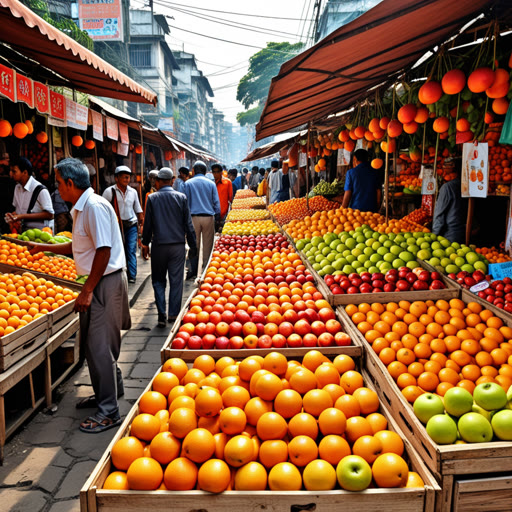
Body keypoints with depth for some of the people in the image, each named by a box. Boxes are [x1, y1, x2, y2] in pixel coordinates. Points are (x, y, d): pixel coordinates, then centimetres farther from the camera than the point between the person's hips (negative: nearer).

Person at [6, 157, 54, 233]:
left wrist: (23, 216, -18)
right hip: (22, 231, 6)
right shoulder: (17, 187, 11)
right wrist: (13, 216, -3)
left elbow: (49, 215, -16)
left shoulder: (40, 190, -14)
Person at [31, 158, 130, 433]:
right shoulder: (82, 209, 14)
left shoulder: (95, 206, -18)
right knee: (93, 343, 18)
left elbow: (103, 250, -23)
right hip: (97, 283, 10)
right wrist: (44, 247, 30)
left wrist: (87, 291, -21)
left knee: (100, 346, -5)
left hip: (106, 283, -10)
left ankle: (108, 411, 5)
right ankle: (107, 391, 35)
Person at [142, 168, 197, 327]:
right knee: (176, 281, 7)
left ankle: (161, 315, 3)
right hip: (178, 245, 0)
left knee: (158, 281, 11)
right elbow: (188, 224, 1)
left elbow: (147, 224, 2)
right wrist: (193, 245, 8)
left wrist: (145, 244, 14)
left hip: (159, 245, 0)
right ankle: (173, 315, 9)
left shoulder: (152, 198, -2)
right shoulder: (181, 197, 0)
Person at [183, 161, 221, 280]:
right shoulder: (211, 184, 5)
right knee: (207, 246, 5)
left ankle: (193, 272, 5)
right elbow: (216, 203, 4)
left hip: (193, 217, 0)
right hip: (208, 217, 1)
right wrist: (217, 218, 11)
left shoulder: (188, 183, 3)